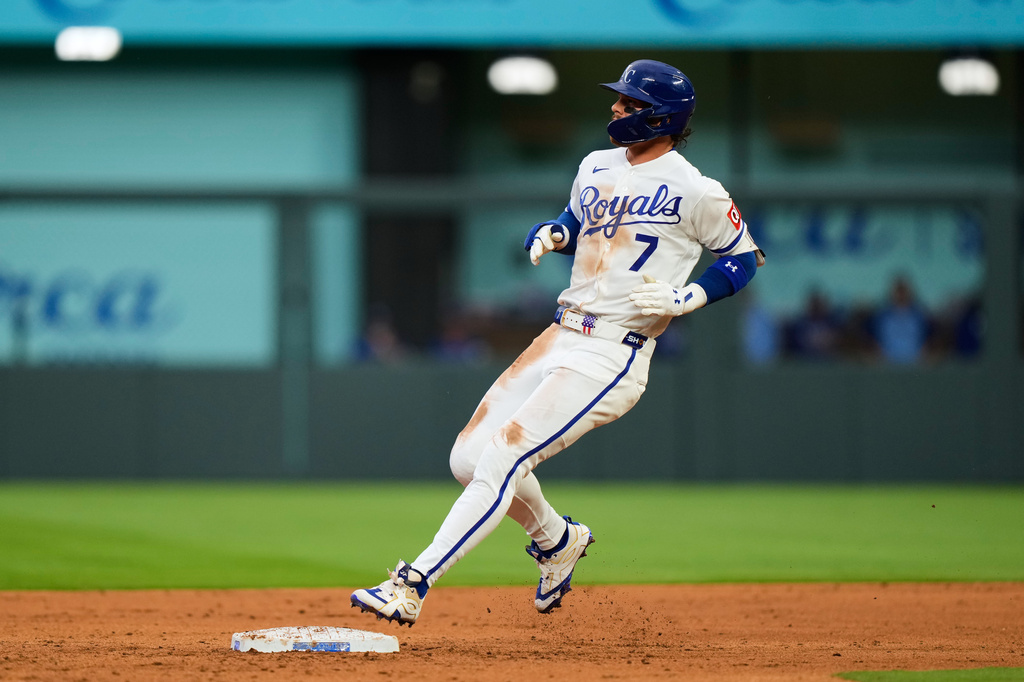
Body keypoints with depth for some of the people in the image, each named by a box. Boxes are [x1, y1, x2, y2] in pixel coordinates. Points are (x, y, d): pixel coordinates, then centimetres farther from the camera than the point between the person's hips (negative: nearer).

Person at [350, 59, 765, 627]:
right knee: (469, 457, 3)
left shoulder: (695, 192, -7)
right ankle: (557, 542, 30)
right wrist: (553, 234, 6)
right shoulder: (597, 168, 13)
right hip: (560, 338, 8)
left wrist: (687, 297, -13)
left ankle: (413, 585, -22)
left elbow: (744, 258, 2)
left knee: (505, 453, -20)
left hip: (614, 355, -8)